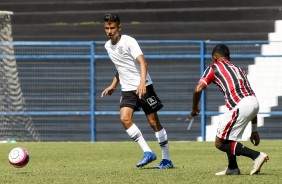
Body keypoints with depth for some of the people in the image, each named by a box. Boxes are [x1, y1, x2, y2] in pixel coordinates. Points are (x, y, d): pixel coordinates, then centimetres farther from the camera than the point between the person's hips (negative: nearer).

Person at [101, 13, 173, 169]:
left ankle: (166, 159, 9)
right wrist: (113, 85, 21)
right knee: (125, 118, -17)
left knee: (153, 121, -2)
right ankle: (147, 152, -12)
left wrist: (142, 82, -40)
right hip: (127, 90, 6)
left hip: (143, 86, -6)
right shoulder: (108, 46, 9)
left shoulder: (129, 42, -14)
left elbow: (142, 61, -26)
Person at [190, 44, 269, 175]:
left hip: (240, 107, -8)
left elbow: (198, 89, 0)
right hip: (254, 102, 8)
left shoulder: (214, 67, 14)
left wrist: (194, 108, 20)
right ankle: (232, 168, 32)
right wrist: (254, 130, 31)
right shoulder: (238, 69, 32)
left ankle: (256, 156, -8)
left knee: (220, 143, 1)